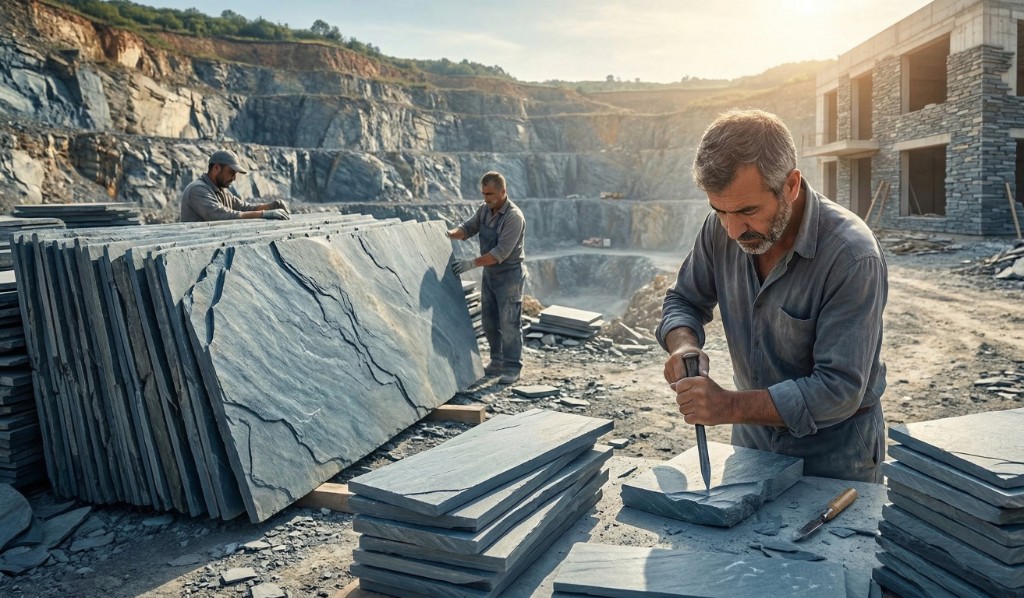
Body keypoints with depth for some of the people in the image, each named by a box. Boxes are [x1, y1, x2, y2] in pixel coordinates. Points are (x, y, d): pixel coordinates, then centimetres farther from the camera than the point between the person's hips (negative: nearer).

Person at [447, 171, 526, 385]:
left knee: (509, 323, -2)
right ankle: (497, 361, 26)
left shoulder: (514, 216, -22)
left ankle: (512, 367, 7)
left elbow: (501, 252, -27)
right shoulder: (485, 209, 2)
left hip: (509, 275, -8)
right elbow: (468, 228, 5)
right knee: (489, 321, 13)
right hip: (489, 273, 8)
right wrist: (450, 234, -16)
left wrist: (472, 263, -30)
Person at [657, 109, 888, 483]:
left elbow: (839, 389, -28)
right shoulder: (721, 229, -13)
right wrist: (684, 344, -19)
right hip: (752, 437, 5)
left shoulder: (852, 257, -28)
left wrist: (731, 406, -35)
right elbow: (684, 301, 3)